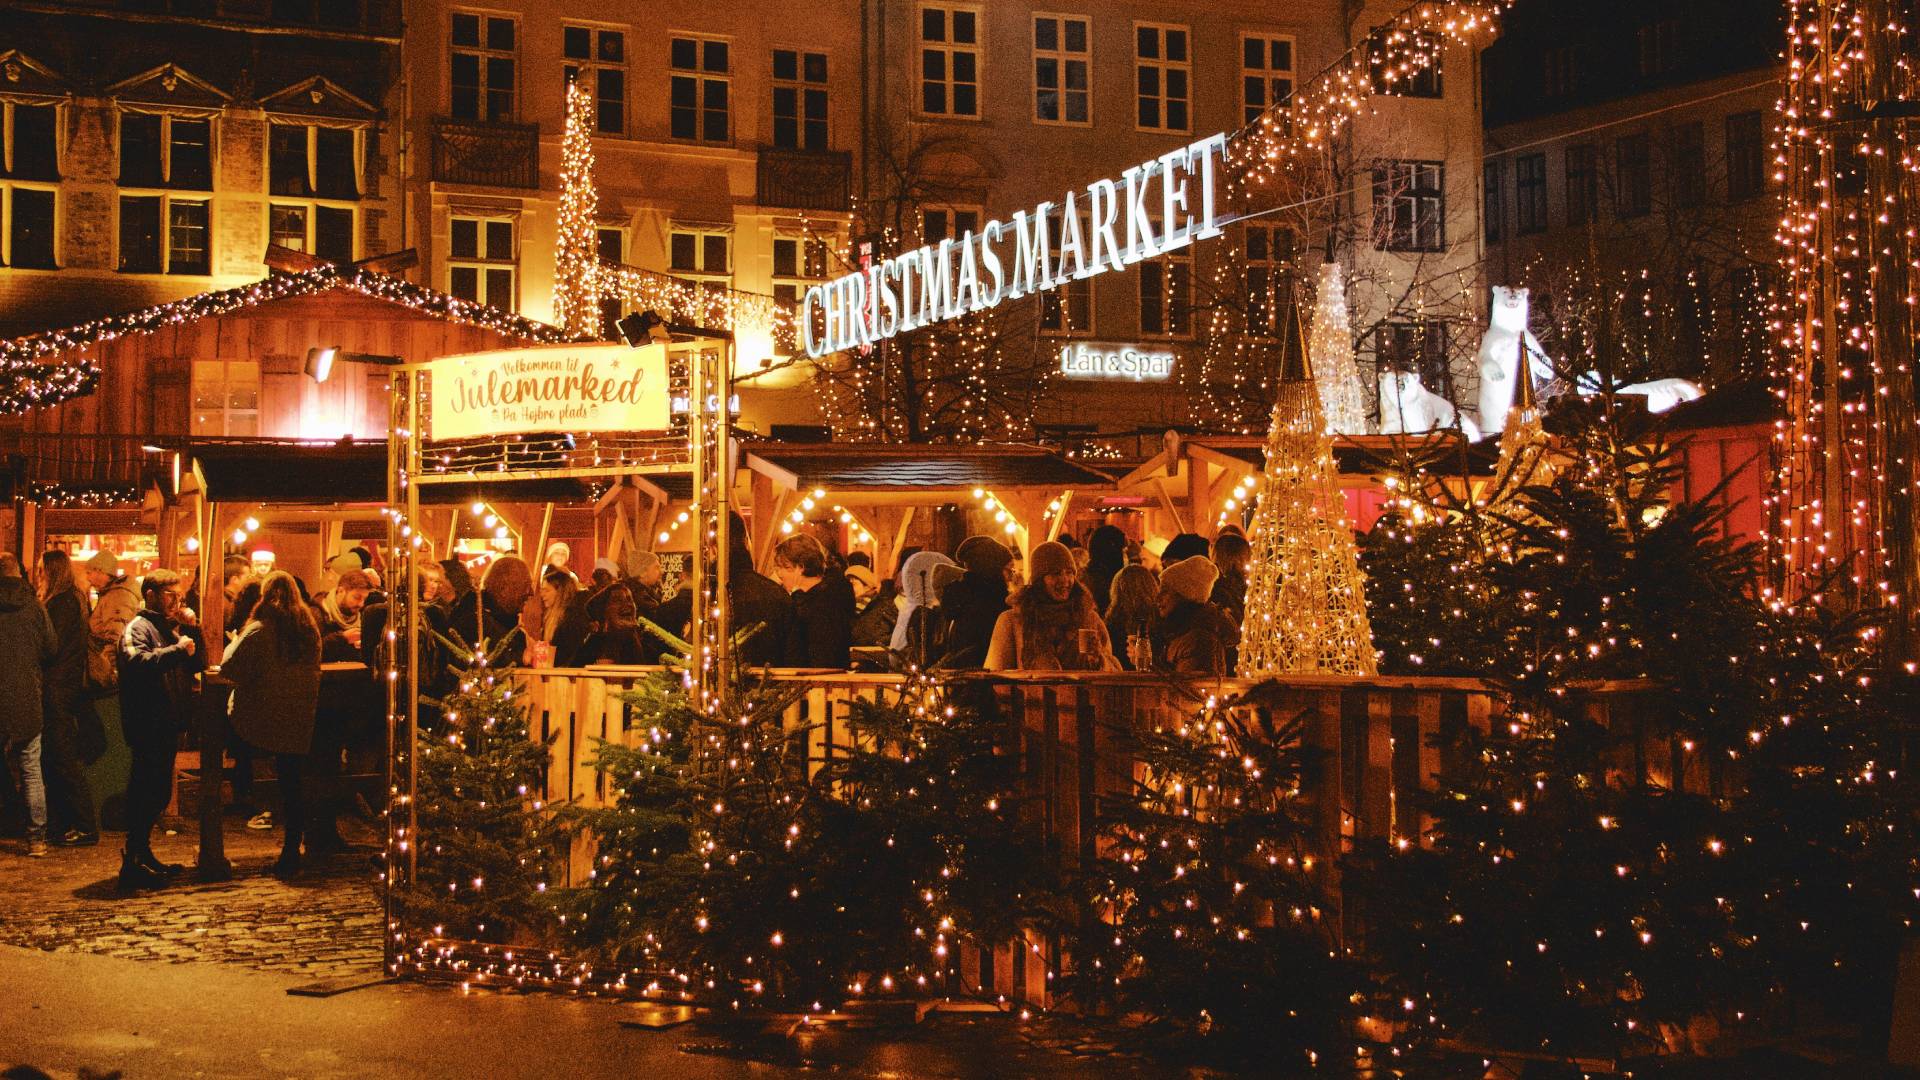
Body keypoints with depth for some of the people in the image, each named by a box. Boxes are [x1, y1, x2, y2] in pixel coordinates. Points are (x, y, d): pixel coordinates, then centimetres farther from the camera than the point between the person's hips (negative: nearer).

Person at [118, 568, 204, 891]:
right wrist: (178, 649, -27)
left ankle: (143, 855, 25)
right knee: (145, 793, -11)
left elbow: (198, 664, 17)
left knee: (158, 792, 15)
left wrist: (191, 632, 3)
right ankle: (132, 864, -10)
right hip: (148, 727, -10)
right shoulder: (138, 628, -7)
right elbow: (136, 662, -28)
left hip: (168, 725, 10)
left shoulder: (169, 628, 22)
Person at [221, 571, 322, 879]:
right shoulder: (310, 629, 5)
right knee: (293, 784, 7)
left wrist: (235, 642, 8)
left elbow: (229, 668, -10)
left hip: (261, 720, -5)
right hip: (299, 721, 5)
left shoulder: (259, 631, -11)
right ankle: (291, 852, 10)